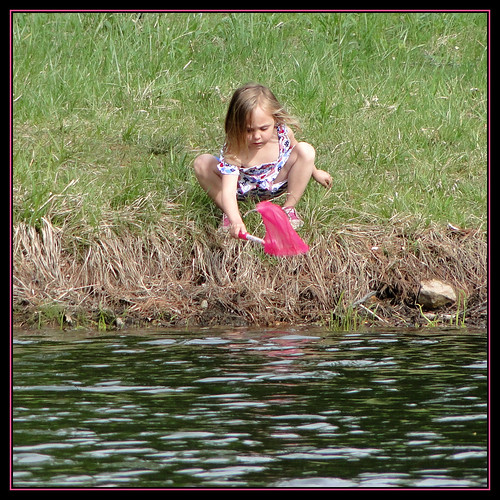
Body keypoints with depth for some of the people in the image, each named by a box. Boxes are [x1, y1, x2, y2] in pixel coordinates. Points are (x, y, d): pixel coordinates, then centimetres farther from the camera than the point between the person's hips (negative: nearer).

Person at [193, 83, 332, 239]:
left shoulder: (282, 133, -25)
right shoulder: (233, 151, -36)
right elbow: (228, 192, -44)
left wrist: (315, 172, 16)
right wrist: (235, 221, -62)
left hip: (275, 184, 3)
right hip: (243, 189, -3)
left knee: (306, 150, -21)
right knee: (202, 164, -26)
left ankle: (289, 208, -12)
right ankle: (228, 213, -12)